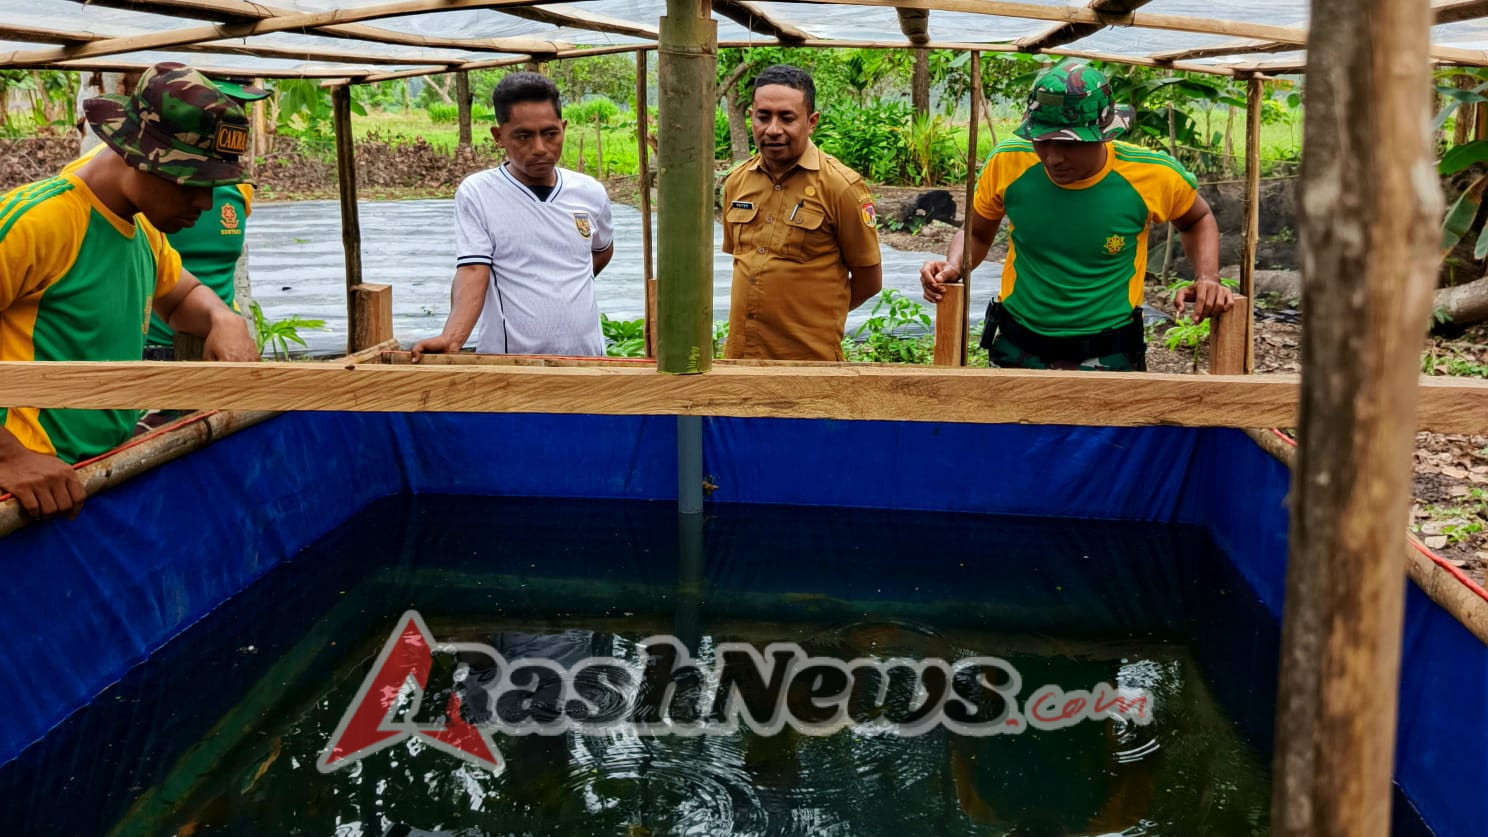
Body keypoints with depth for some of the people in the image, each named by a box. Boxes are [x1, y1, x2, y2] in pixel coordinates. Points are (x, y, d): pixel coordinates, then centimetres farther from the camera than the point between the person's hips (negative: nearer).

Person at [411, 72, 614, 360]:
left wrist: (567, 289, 9)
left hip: (586, 356, 4)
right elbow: (472, 272, -16)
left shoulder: (590, 193, 5)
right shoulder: (476, 194, -7)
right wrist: (452, 338, -31)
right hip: (506, 363, -4)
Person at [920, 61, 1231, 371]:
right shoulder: (1007, 162, -12)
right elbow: (976, 234, 6)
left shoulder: (1153, 174, -14)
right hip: (1017, 352, 1)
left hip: (1109, 358, -1)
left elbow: (1197, 219, 9)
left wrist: (1207, 279, -8)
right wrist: (953, 266, -15)